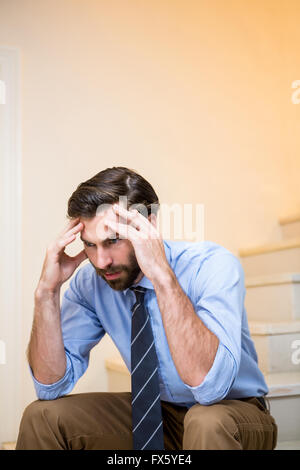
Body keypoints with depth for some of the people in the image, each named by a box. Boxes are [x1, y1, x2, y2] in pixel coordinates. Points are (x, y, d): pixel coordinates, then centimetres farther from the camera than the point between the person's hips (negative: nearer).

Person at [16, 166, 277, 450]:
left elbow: (211, 386, -38)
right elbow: (51, 385, -12)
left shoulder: (213, 265, -26)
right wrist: (47, 292, -24)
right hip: (153, 411, 4)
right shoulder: (90, 281, -11)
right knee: (42, 416, -13)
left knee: (209, 423, -37)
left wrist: (163, 275, -44)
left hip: (232, 411, -3)